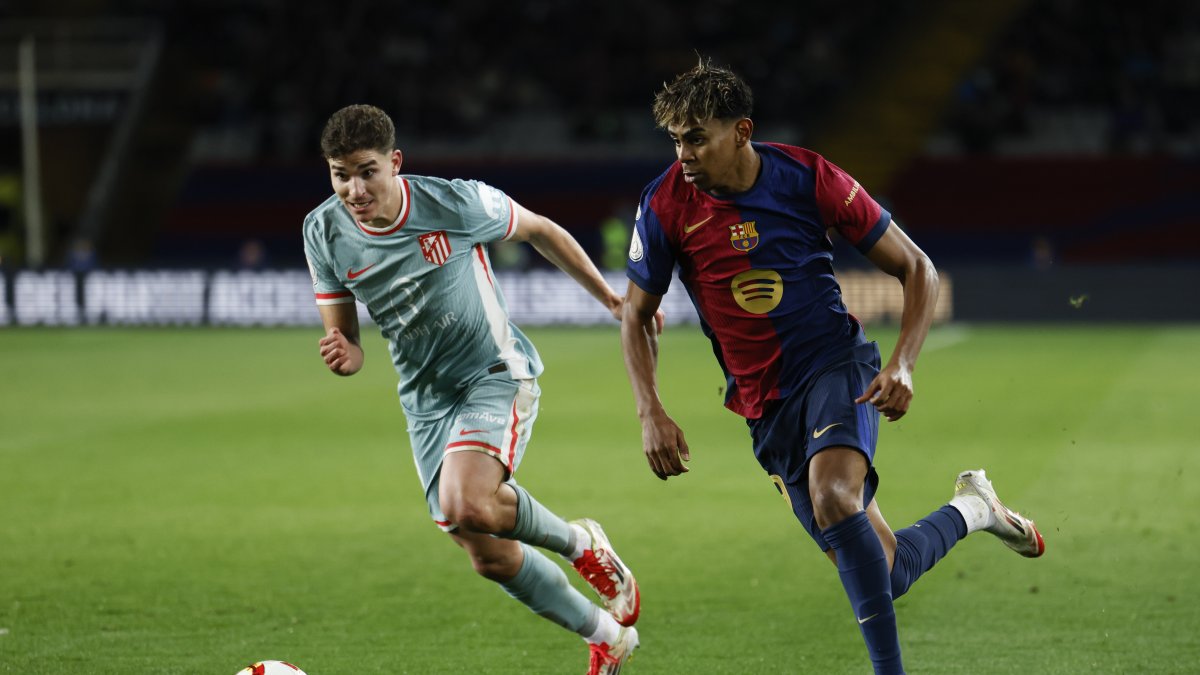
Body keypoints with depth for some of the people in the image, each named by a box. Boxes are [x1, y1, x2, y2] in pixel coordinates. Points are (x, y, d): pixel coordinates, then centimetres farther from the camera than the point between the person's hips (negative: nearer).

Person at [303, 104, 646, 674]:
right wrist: (342, 356, -25)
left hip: (496, 373, -5)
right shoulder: (324, 232, -9)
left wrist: (611, 299, 7)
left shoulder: (455, 202, -20)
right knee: (489, 558, 6)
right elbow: (345, 343, 1)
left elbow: (540, 231, 0)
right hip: (427, 401, 5)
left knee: (466, 505, -32)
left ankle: (580, 544, -3)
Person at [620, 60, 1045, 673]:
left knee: (833, 500, -35)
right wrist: (651, 414, -7)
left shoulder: (808, 178, -11)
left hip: (836, 364, -3)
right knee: (880, 576, -1)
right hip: (766, 408, 3)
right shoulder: (667, 204, -7)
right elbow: (637, 315, 7)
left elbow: (916, 269, -2)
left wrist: (902, 365, -16)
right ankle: (970, 509, 29)